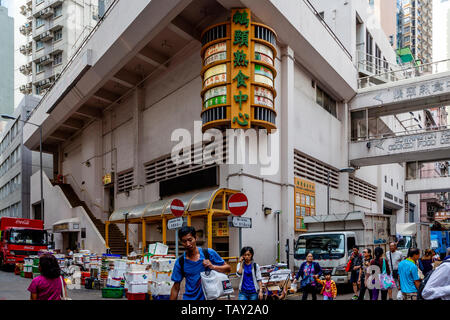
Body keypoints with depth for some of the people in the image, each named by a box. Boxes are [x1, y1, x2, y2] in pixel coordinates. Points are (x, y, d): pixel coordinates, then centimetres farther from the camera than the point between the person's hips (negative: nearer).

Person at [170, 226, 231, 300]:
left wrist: (213, 267, -18)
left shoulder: (209, 253, -7)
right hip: (189, 297, 0)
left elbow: (228, 268, -2)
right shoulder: (180, 262, -5)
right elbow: (176, 288, 1)